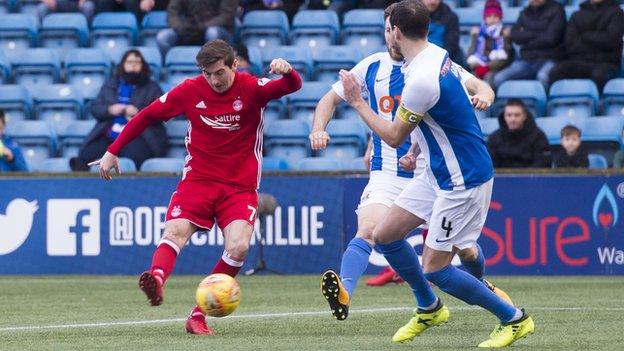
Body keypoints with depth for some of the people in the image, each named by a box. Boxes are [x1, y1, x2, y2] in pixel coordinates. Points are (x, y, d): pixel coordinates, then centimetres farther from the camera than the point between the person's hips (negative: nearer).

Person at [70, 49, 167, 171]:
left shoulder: (151, 87, 16)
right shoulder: (110, 84, 24)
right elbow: (95, 108, 18)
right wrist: (109, 110, -5)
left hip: (139, 136, -3)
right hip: (108, 135, 3)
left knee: (132, 156, -39)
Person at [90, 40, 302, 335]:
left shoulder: (251, 89, -7)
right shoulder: (190, 91, -2)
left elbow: (293, 86, -22)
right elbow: (147, 115, 8)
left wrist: (287, 72, -46)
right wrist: (112, 152, 8)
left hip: (240, 186, -1)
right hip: (197, 180, 1)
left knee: (238, 246, -22)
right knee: (175, 231, -26)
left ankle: (198, 315, -13)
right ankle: (157, 280, -54)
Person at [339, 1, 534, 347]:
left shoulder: (421, 80, -27)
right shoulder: (437, 54, 2)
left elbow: (393, 137, -14)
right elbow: (482, 90, 16)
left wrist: (357, 102, -5)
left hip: (462, 182, -10)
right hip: (437, 173, 10)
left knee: (435, 270, -5)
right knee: (384, 235, 11)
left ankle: (514, 319, 9)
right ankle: (429, 309, 28)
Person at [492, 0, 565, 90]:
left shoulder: (556, 9, 2)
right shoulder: (525, 13, 17)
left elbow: (550, 38, -9)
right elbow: (515, 36, 4)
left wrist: (526, 36, 2)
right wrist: (536, 34, -6)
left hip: (549, 59, -5)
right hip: (526, 60, 5)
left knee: (542, 76, -39)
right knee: (499, 78, -20)